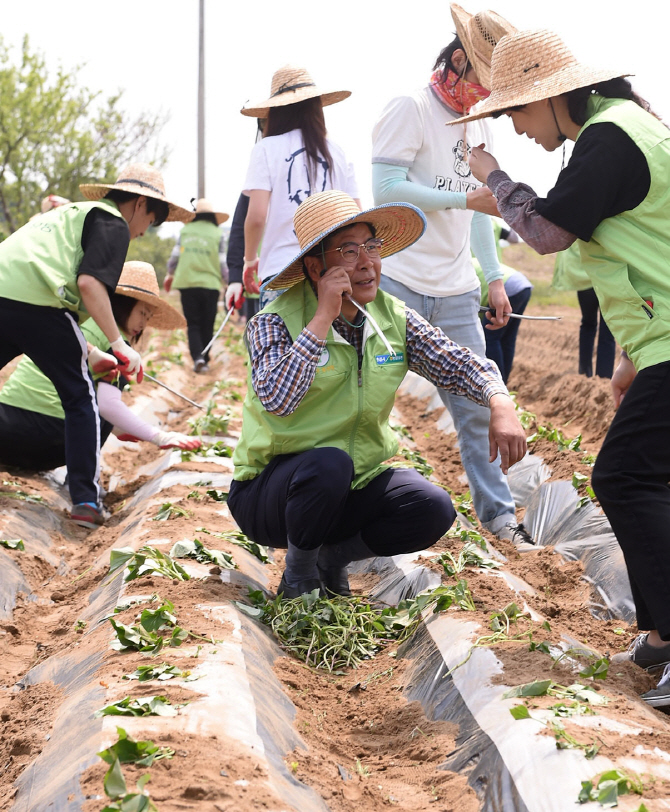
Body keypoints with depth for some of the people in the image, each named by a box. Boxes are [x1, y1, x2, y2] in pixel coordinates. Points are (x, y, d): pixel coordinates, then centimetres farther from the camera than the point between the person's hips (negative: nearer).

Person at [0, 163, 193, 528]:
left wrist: (83, 351, 30)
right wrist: (119, 345, -7)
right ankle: (85, 499, 8)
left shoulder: (71, 211, 32)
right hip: (37, 302, -7)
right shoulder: (114, 224, 7)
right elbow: (89, 282, -11)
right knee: (80, 399, 9)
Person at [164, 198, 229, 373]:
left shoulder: (185, 231, 5)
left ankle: (197, 357, -13)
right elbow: (223, 265, -2)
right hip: (210, 285, -1)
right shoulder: (217, 234, 0)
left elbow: (174, 257, 7)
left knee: (193, 325, 6)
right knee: (207, 326, 10)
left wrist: (170, 274, 26)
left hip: (187, 284, 1)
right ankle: (204, 360, 14)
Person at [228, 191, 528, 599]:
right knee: (330, 464, -36)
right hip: (272, 489, -4)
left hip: (356, 487, 5)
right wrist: (323, 318, -30)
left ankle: (335, 553, 7)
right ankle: (299, 569, -6)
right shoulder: (275, 322, -15)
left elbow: (459, 363, -5)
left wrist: (501, 404, -26)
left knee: (434, 509, -20)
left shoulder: (394, 319, -1)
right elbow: (276, 400, -32)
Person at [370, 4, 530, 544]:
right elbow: (386, 189, -17)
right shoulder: (411, 110, -8)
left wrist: (495, 277, 16)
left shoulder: (477, 126, 16)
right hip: (400, 286, -7)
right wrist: (466, 199, -19)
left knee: (477, 407, 9)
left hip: (457, 294, 7)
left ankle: (497, 511, 20)